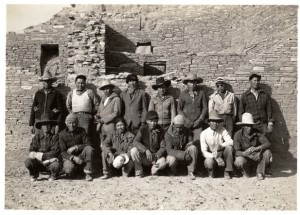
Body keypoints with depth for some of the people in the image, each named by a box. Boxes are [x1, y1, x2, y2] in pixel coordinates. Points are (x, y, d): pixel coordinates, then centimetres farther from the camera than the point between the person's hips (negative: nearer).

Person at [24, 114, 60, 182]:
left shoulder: (55, 136, -3)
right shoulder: (37, 136, 4)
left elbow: (55, 152, -11)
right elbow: (31, 151, -2)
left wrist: (42, 155, -17)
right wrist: (35, 155, -23)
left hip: (50, 162, -2)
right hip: (38, 163, 2)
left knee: (56, 165, -33)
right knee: (28, 161, -26)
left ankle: (53, 175, 5)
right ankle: (34, 174, 8)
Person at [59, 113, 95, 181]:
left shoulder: (81, 131, 0)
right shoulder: (62, 134, -5)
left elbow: (88, 144, -9)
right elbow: (63, 152, -10)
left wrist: (76, 147, -22)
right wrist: (73, 157, -28)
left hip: (81, 156, 2)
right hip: (69, 158, -2)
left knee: (89, 149, -28)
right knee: (69, 170, -34)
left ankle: (88, 173, -20)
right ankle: (75, 170, 7)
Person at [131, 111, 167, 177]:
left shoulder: (161, 131, -4)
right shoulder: (143, 129, -6)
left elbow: (163, 147, -6)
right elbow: (135, 142, -19)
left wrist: (156, 156, -26)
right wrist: (146, 150, -33)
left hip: (156, 155, 0)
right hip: (144, 157, 0)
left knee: (163, 162, -33)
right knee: (134, 150, -29)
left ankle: (154, 170, 4)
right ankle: (139, 172, -11)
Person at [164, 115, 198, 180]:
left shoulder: (186, 131, -6)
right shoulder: (168, 134, -17)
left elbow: (191, 142, 0)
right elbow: (169, 150, -22)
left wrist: (187, 149, -25)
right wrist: (183, 155, -33)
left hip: (184, 152, 3)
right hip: (174, 154, -3)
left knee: (193, 148, -26)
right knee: (172, 160, -38)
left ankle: (190, 172, -20)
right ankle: (173, 171, 1)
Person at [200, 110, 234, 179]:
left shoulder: (222, 130, -5)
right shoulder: (204, 134, -9)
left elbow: (231, 142, -18)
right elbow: (204, 151, -13)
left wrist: (220, 145, -36)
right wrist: (216, 157, -29)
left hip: (222, 155, 2)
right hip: (211, 156, -2)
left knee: (229, 147, -28)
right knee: (208, 162, -36)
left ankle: (227, 172, -15)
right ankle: (211, 172, 2)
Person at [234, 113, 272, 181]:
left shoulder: (257, 133, -11)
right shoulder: (238, 134, -15)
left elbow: (268, 144, -23)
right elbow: (237, 152, -20)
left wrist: (257, 148, -42)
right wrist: (244, 153, -43)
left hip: (256, 156, 2)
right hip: (244, 157, -2)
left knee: (267, 152, -26)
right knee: (239, 161, -35)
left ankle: (260, 173, -6)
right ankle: (246, 172, 2)